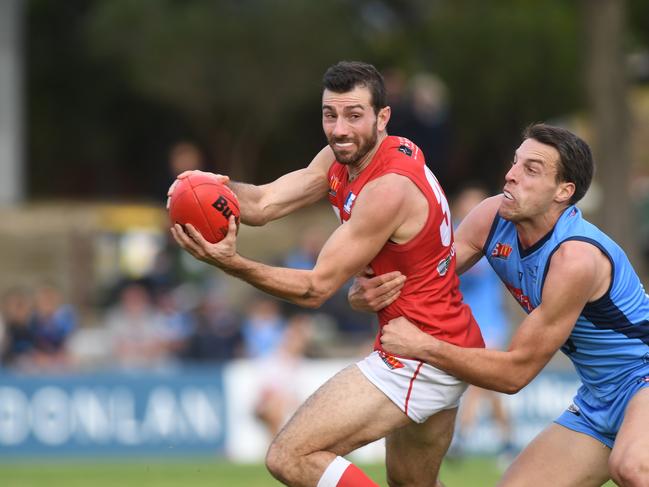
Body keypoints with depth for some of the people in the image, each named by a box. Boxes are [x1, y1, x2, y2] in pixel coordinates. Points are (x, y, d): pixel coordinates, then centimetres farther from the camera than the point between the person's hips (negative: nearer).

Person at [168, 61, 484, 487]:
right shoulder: (342, 158, 5)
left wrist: (232, 263, -33)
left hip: (419, 355, -10)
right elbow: (264, 204, -5)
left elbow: (316, 288, -20)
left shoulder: (389, 188, -22)